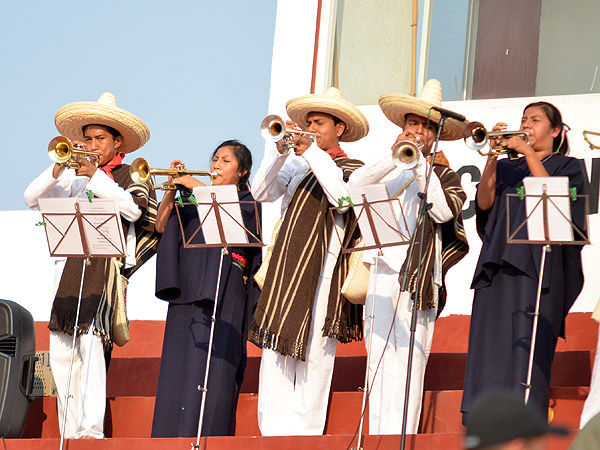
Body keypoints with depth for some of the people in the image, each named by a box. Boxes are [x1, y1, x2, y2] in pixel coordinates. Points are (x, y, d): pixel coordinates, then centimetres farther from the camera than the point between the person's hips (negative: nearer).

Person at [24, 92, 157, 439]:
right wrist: (59, 171, -3)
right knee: (61, 352, 2)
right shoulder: (77, 179, 18)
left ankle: (92, 429, -20)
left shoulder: (130, 175, 6)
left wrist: (96, 175, -12)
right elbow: (32, 198, 12)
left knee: (92, 343, -18)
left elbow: (132, 209, -14)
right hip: (72, 265, 6)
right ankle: (71, 432, 7)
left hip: (105, 266, -6)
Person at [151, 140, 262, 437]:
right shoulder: (192, 199, 22)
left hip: (222, 293, -4)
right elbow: (162, 226, 10)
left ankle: (208, 438, -14)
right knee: (177, 366, -1)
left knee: (214, 367, -12)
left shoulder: (248, 201, 10)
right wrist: (173, 189, -2)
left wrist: (194, 185, -10)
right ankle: (172, 438, 0)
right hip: (187, 292, 4)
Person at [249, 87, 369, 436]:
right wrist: (280, 151, -2)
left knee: (313, 353, -6)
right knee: (277, 351, 1)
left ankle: (304, 432, -4)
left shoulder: (352, 168, 5)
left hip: (323, 267, -5)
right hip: (285, 266, 5)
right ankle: (273, 430, 4)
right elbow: (262, 193, 8)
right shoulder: (297, 166, 18)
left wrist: (311, 151, -12)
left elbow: (343, 196, -16)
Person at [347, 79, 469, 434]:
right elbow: (354, 185, -2)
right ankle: (376, 439, 0)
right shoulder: (388, 172, 19)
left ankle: (401, 438, -12)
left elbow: (442, 211, -7)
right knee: (379, 365, -1)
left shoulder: (444, 175, 13)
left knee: (408, 369, -9)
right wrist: (395, 158, -10)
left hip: (417, 281, -3)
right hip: (380, 276, 3)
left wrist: (420, 164, -6)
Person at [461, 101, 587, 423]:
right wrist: (492, 157, -3)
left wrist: (527, 152, -7)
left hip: (538, 264, -4)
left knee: (528, 347, -14)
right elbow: (484, 202, 7)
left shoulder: (568, 167, 13)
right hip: (496, 267, 4)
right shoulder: (508, 168, 23)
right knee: (492, 345, -5)